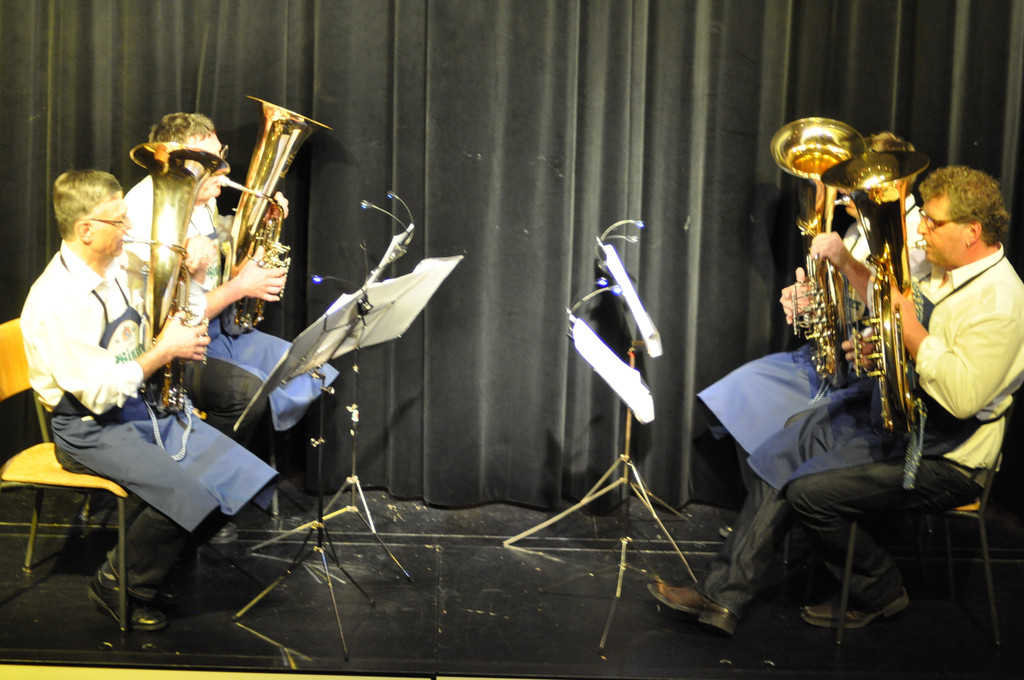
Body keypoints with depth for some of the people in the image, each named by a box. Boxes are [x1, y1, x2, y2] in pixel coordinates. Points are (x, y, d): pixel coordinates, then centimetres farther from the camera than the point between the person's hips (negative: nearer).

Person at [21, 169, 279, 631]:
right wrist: (164, 351, -16)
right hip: (89, 429, -8)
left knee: (244, 478, -7)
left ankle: (161, 566, 14)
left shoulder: (124, 267, 5)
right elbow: (100, 394, -23)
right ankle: (117, 587, 1)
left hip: (145, 407, 8)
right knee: (186, 495, -27)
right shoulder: (55, 301, -21)